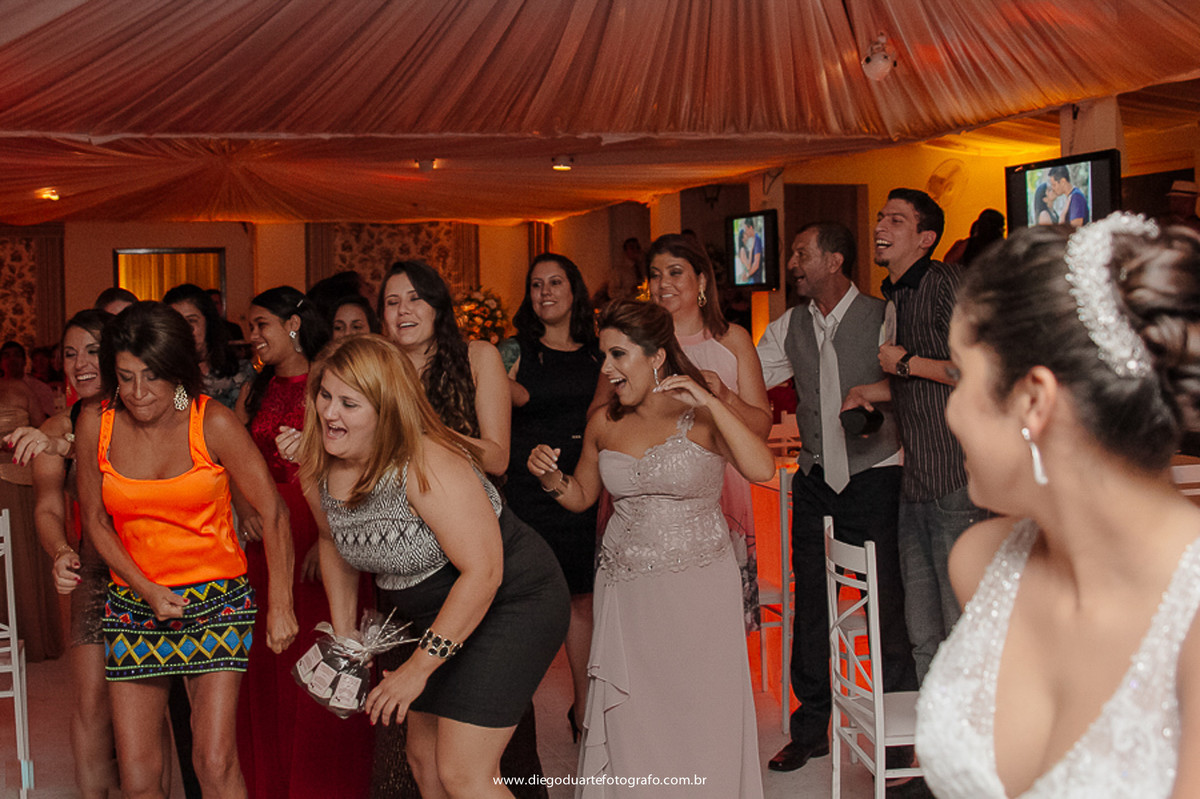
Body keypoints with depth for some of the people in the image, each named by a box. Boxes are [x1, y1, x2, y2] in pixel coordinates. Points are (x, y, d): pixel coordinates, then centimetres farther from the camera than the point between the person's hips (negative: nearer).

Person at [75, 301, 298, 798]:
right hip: (132, 603, 3)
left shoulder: (213, 424, -12)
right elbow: (95, 521, 5)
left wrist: (279, 607, -5)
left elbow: (273, 514, -6)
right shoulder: (96, 425, -4)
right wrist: (147, 590, -7)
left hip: (217, 600, -2)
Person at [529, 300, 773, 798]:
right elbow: (581, 496, 16)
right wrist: (551, 478, -5)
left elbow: (761, 469, -24)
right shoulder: (604, 425, 3)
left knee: (698, 712, 5)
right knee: (629, 716, 7)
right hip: (626, 586, 3)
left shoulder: (700, 417, -9)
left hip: (697, 586, -3)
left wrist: (709, 402, -25)